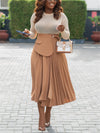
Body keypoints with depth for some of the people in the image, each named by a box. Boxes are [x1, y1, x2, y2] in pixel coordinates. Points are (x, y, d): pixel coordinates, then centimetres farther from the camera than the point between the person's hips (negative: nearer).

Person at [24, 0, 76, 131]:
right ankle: (41, 117, 8)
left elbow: (67, 36, 5)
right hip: (39, 53, 0)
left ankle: (48, 111, 28)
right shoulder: (35, 16, 4)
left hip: (56, 54, 0)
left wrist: (62, 30, -16)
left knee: (54, 83, 5)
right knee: (40, 84, -2)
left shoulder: (61, 16, 1)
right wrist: (28, 33, -7)